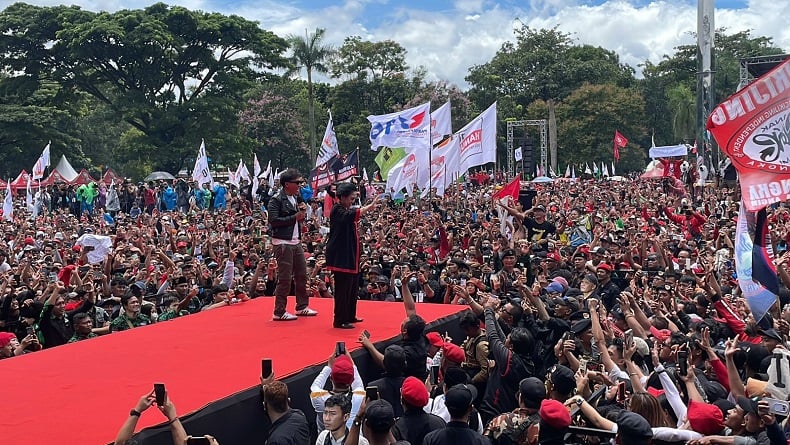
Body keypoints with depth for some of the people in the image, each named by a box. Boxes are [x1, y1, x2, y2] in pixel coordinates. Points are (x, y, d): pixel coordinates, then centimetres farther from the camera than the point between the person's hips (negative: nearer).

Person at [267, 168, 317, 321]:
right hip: (283, 243, -8)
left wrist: (303, 211, 0)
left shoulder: (296, 198, 14)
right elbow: (273, 220, -20)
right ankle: (279, 312, 2)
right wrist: (294, 217, -17)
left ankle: (302, 307, 26)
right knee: (285, 278, -6)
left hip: (296, 242, 8)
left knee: (302, 275, 13)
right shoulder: (276, 200, -11)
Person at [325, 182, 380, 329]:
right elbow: (353, 214, -38)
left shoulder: (345, 210, 14)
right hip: (341, 257, -10)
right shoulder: (337, 211, -15)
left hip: (350, 257, 10)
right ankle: (340, 320, 0)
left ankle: (350, 316, 29)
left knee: (353, 288, 17)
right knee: (343, 289, -7)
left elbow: (355, 214, 38)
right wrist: (369, 207, -47)